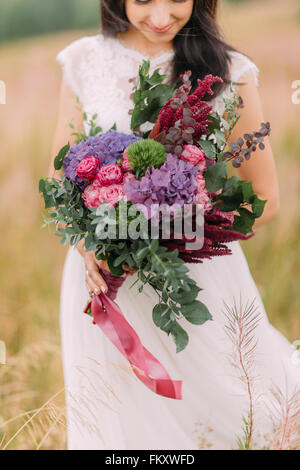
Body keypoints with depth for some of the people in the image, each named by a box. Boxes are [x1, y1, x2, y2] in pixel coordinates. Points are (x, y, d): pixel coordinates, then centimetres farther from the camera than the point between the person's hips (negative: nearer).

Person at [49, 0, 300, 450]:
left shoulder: (228, 72, -3)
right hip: (106, 274, 1)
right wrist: (86, 244, -13)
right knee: (125, 426, 9)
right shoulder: (85, 62, 2)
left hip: (204, 276, -1)